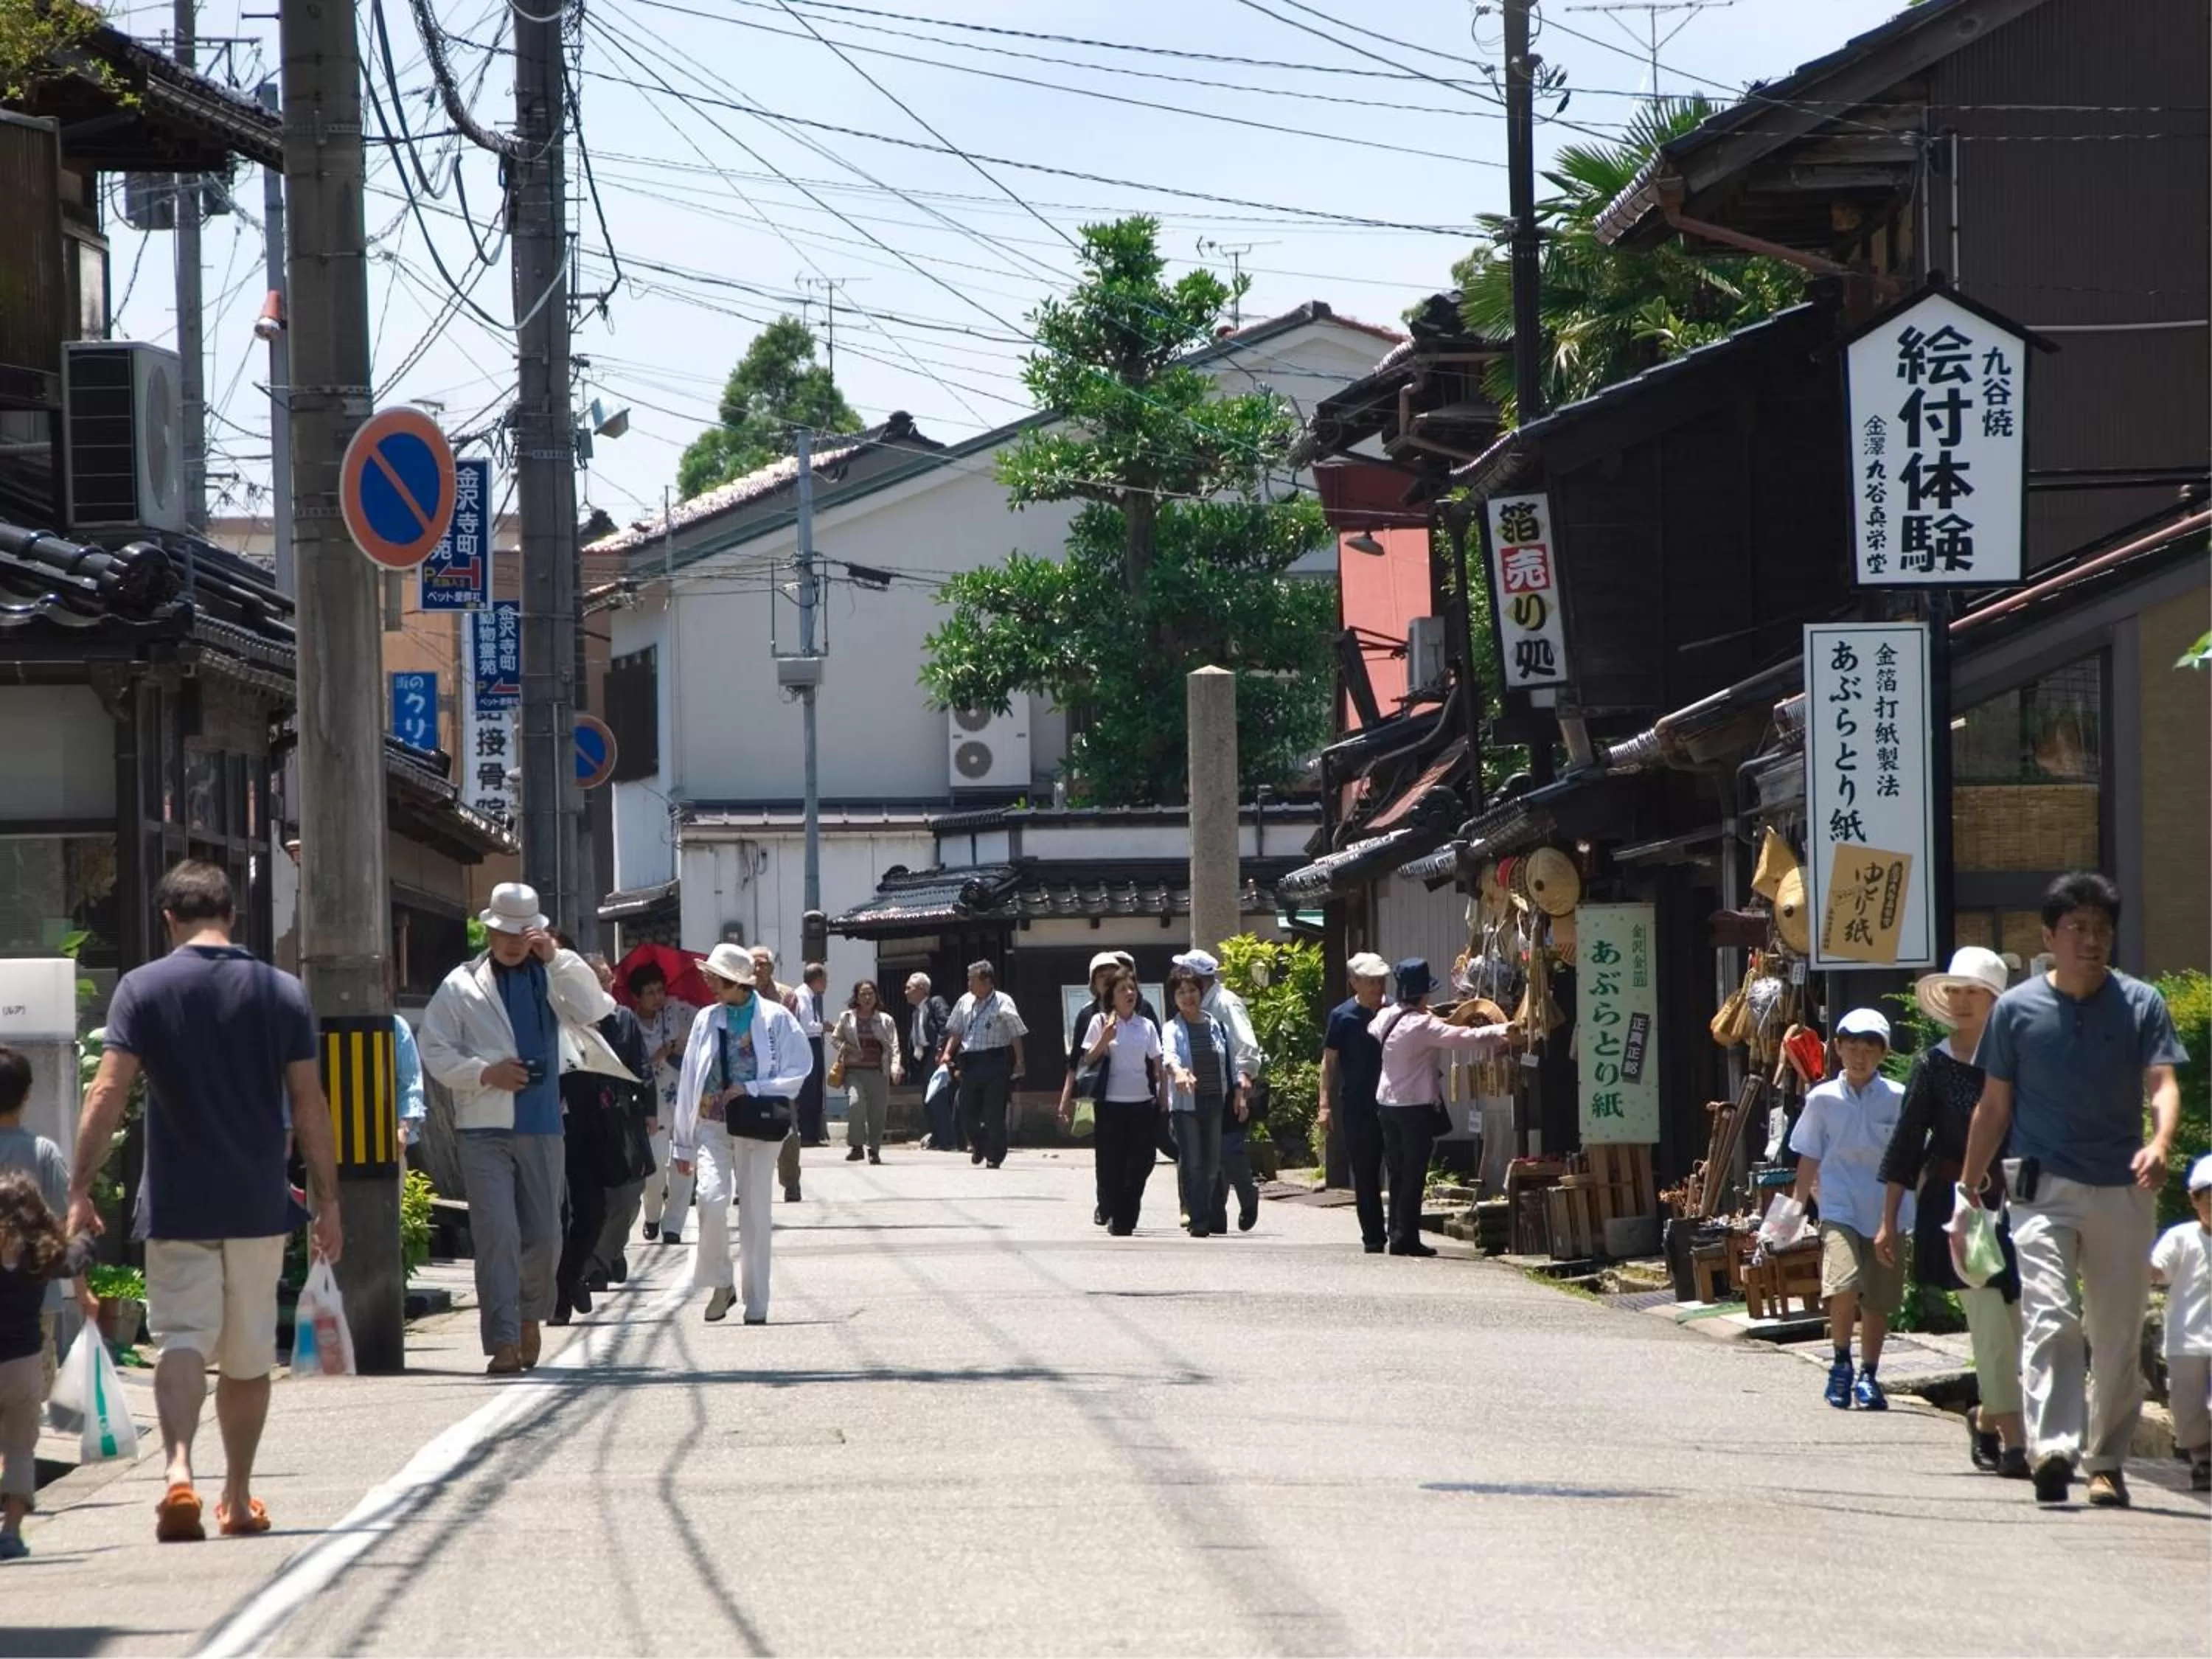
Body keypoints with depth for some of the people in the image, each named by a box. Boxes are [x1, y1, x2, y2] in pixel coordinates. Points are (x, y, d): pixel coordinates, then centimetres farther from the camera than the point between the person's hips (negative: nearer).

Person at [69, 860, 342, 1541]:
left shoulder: (143, 989, -4)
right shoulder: (282, 992, 1)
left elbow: (108, 1092, -11)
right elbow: (309, 1107, 1)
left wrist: (81, 1189, -9)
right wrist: (327, 1203, 6)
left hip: (176, 1205, -2)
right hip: (258, 1205, 2)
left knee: (182, 1339, -3)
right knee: (248, 1356, 14)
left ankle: (178, 1469, -27)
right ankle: (238, 1498, 22)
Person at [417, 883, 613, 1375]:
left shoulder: (552, 978, 10)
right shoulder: (462, 985, 5)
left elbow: (595, 1011, -6)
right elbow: (434, 1049, 3)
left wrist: (557, 959, -13)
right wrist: (485, 1073, -10)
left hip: (541, 1127, 2)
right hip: (484, 1129, -2)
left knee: (544, 1236, 7)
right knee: (496, 1234, -10)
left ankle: (530, 1315, 32)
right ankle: (504, 1342, -10)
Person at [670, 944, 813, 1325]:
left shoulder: (776, 1018, -2)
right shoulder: (706, 1020, 8)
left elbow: (799, 1071, -2)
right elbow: (690, 1080, 10)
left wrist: (751, 1089, -14)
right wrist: (683, 1142, 9)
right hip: (712, 1125, 2)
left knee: (755, 1214, 2)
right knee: (712, 1199, -17)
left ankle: (756, 1306, 10)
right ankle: (719, 1285, 1)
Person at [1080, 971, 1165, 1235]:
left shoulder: (1147, 1026, 10)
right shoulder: (1101, 1022, 3)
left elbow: (1158, 1066, 11)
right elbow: (1087, 1060, 1)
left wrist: (1163, 1100, 3)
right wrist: (1104, 1040, -15)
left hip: (1143, 1102, 2)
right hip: (1111, 1102, -2)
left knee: (1142, 1161, -3)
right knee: (1112, 1163, -1)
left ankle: (1125, 1218, 10)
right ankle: (1117, 1217, 11)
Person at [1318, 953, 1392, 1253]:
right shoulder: (1343, 1016, -1)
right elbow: (1329, 1062, 1)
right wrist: (1326, 1104, -7)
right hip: (1357, 1107, -2)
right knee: (1365, 1173, 4)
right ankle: (1373, 1236, 11)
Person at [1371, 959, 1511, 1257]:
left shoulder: (1385, 1017, 4)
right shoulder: (1423, 1026, -18)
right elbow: (1462, 1038, -24)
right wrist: (1500, 1032, -16)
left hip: (1387, 1102, 7)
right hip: (1417, 1106, -7)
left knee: (1397, 1173, 13)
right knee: (1415, 1174, -2)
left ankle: (1397, 1234, 15)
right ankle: (1406, 1238, -3)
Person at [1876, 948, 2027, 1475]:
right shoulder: (1933, 1067, 1)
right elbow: (1905, 1148, 3)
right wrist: (1889, 1221, 0)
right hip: (1954, 1206, -2)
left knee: (2017, 1327, 3)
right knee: (1991, 1324, -9)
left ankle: (1986, 1418, 27)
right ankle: (2012, 1441, -7)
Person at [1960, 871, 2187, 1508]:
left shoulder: (2141, 1004, 4)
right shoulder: (2016, 1009, 4)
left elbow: (2163, 1084, -6)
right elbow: (1994, 1108, 10)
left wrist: (2161, 1142, -27)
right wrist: (1968, 1190, 9)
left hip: (2124, 1191, 2)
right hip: (2043, 1187, -2)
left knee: (2119, 1336, 7)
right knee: (2050, 1319, -18)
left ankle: (2107, 1461, 17)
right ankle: (2053, 1450, -28)